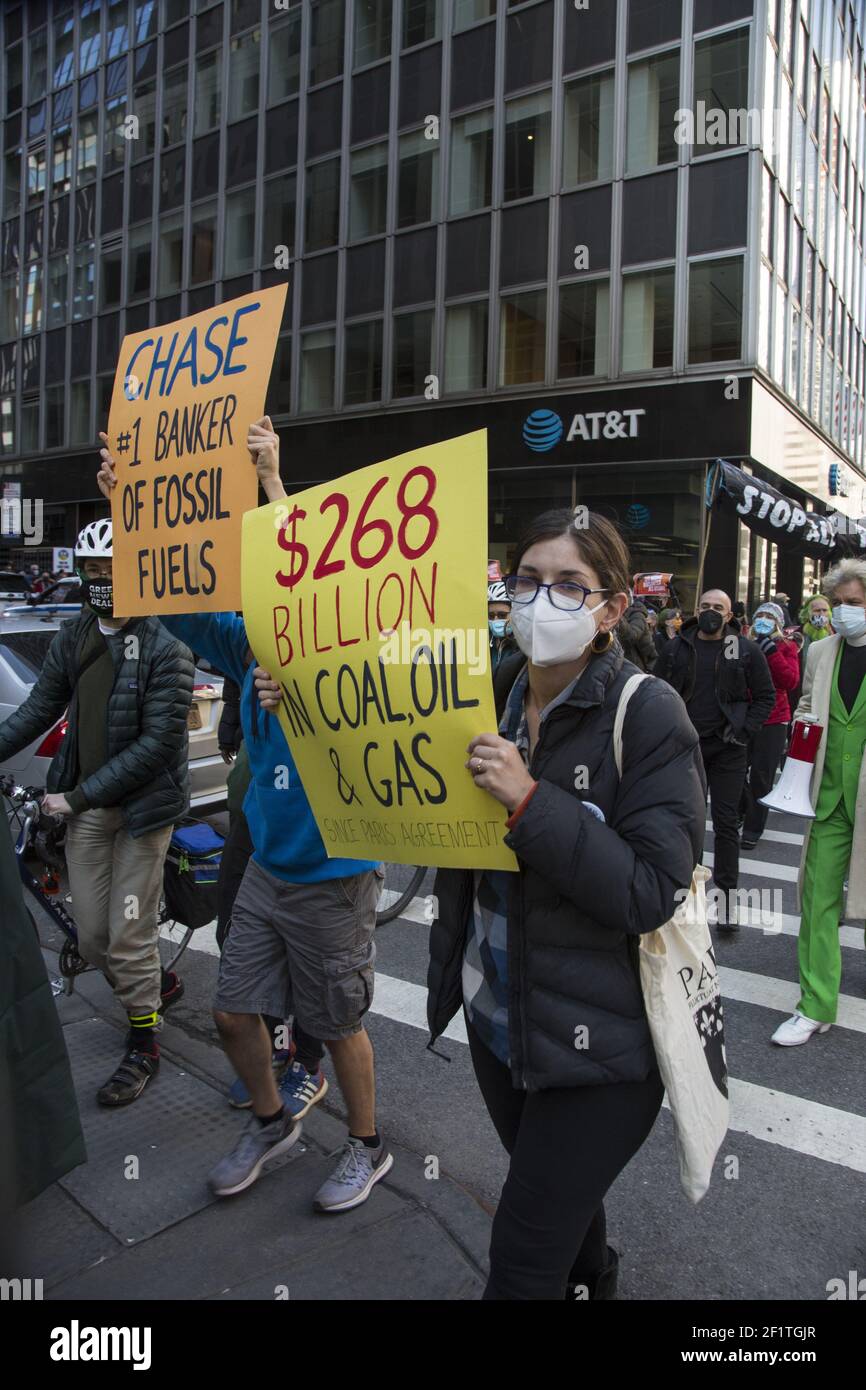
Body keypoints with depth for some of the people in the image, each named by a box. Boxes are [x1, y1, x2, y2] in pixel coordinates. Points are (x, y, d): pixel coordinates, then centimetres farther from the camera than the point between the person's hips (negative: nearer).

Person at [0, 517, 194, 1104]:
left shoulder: (166, 648, -16)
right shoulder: (73, 638, 4)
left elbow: (158, 743, -19)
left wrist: (79, 795, -18)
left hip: (141, 807, -5)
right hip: (85, 805, 6)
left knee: (129, 935, 2)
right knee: (93, 936, 11)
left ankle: (144, 1046, 24)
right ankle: (158, 986, 40)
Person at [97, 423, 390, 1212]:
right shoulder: (254, 648, -1)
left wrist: (272, 482, -40)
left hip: (334, 876, -6)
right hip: (267, 867, 6)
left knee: (337, 1024, 11)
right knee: (234, 1013, 16)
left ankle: (368, 1147, 38)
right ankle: (271, 1123, 44)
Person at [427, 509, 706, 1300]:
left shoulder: (648, 717, -18)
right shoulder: (489, 697, -1)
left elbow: (651, 893, -22)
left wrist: (530, 801, -31)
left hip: (597, 1042, -6)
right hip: (495, 1017, 6)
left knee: (523, 1263, 4)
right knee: (560, 1197, 29)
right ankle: (593, 1280, 57)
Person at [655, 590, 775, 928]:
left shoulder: (746, 651, -2)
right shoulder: (676, 648, 3)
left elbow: (766, 695, 3)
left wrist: (745, 730, -6)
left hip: (727, 748, -2)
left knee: (726, 821, 1)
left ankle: (726, 892, 9)